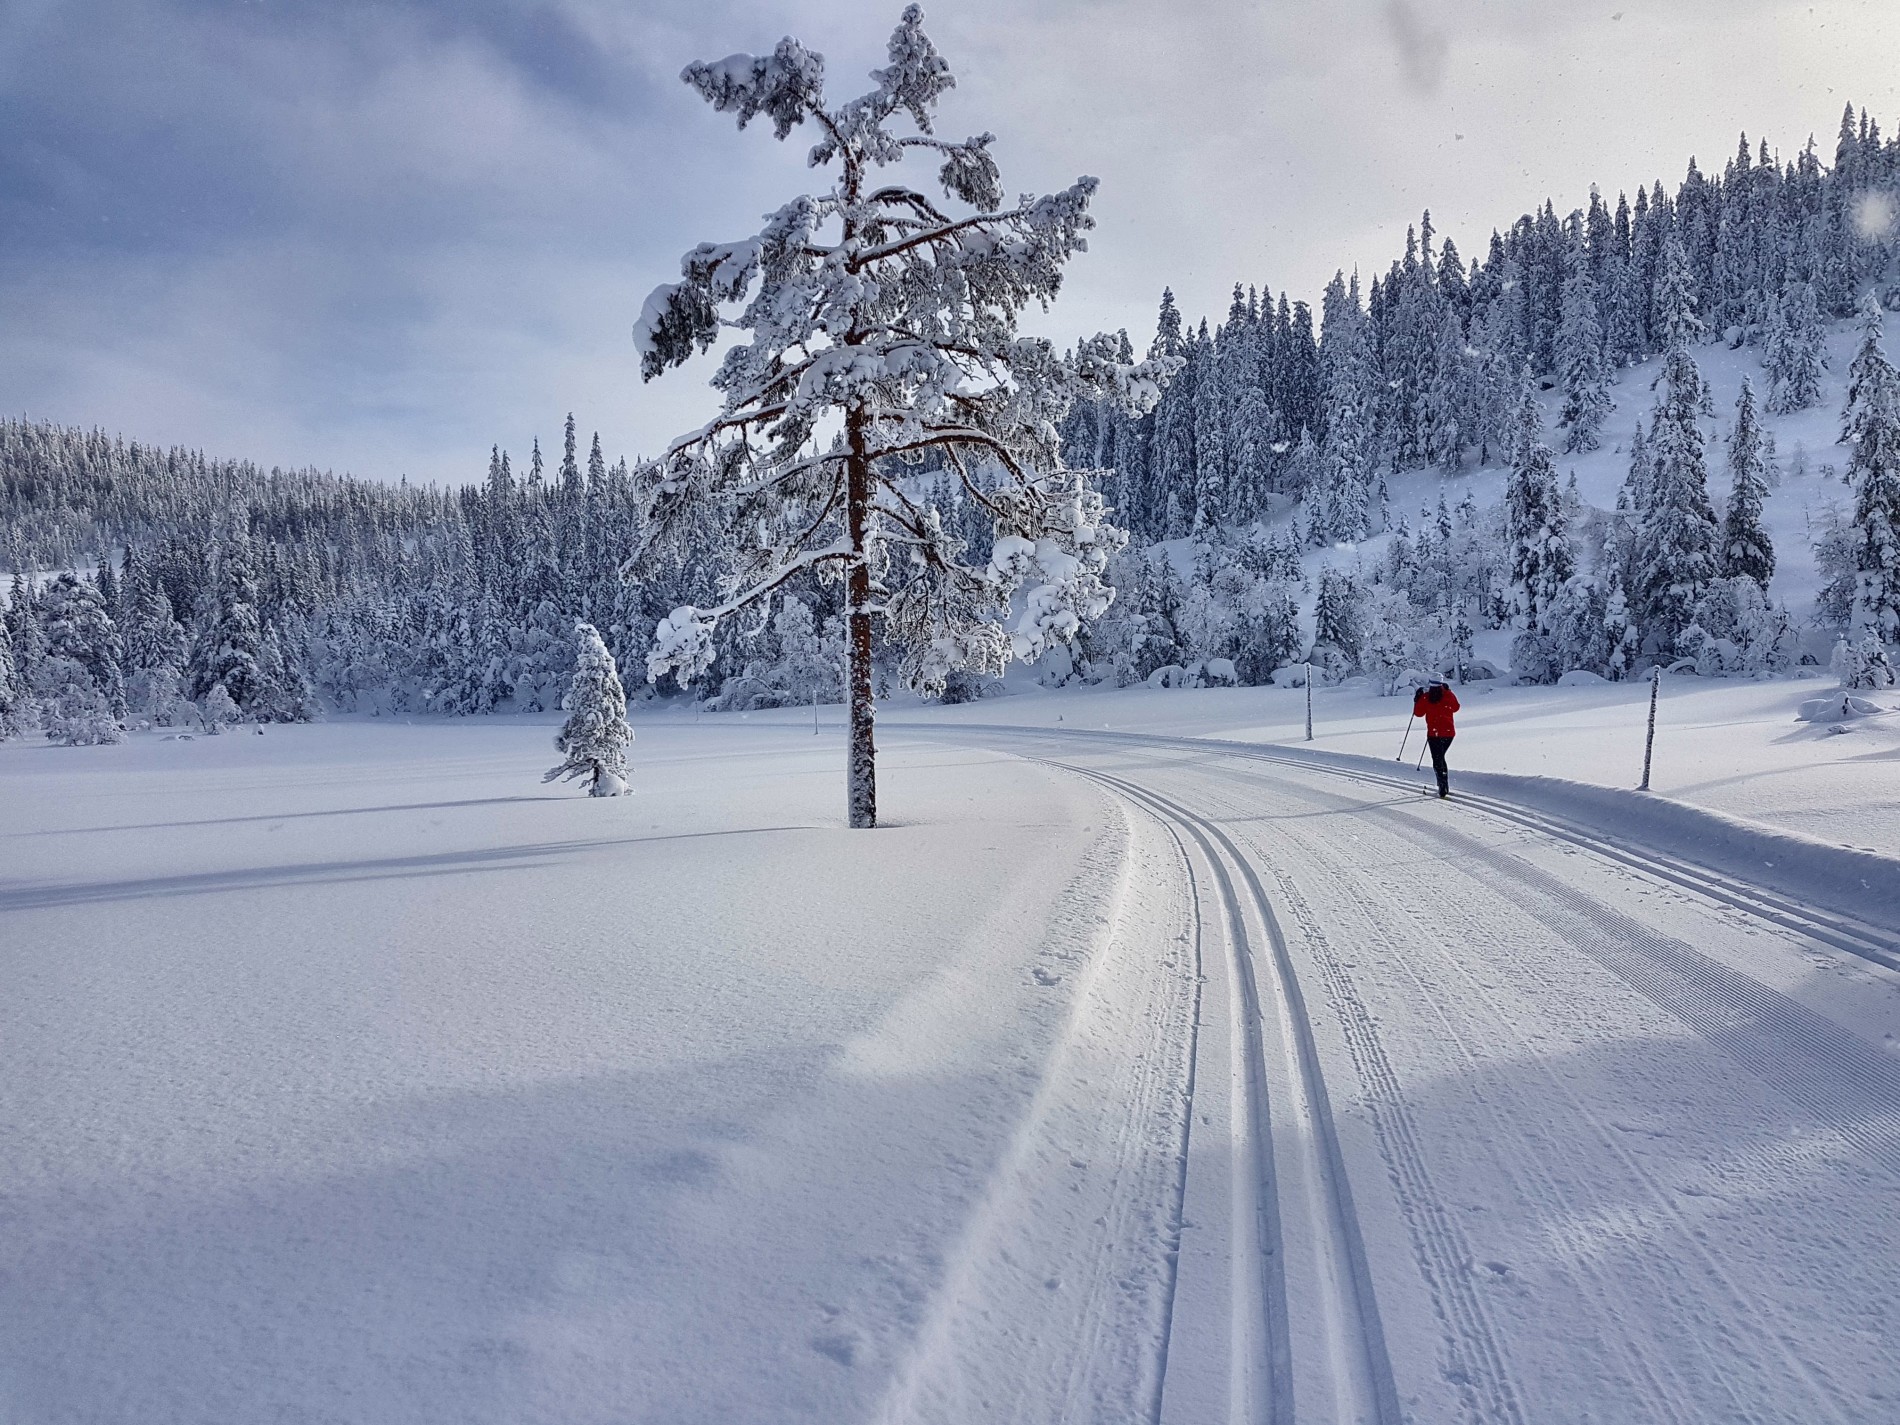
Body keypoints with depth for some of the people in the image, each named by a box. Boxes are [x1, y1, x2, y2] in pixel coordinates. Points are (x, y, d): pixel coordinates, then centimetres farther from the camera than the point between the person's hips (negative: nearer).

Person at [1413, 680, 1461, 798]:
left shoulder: (1425, 697, -9)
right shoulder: (1448, 695, -3)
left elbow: (1418, 713, 2)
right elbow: (1455, 708, 16)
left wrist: (1417, 700, 14)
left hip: (1434, 733, -3)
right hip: (1449, 732, 3)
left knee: (1437, 759, 2)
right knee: (1441, 757, 20)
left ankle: (1443, 786, -13)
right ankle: (1445, 786, 23)